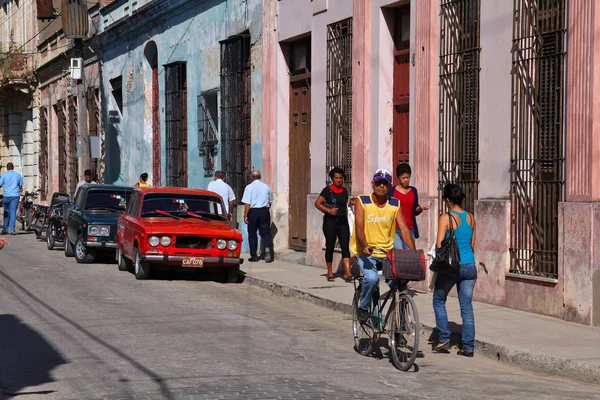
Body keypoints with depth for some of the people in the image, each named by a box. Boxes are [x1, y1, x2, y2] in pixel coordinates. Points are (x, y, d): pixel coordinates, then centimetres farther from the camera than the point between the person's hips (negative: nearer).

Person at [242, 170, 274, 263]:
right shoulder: (266, 187, 5)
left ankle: (254, 256, 11)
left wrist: (245, 216, -6)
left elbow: (247, 203, -11)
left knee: (252, 234, 8)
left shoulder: (249, 187, -7)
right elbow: (270, 202, 14)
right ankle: (268, 248, -22)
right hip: (264, 211, 2)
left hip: (253, 212, -2)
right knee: (266, 232, 4)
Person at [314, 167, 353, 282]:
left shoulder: (344, 191, 12)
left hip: (343, 221, 4)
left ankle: (347, 273, -17)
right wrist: (328, 210, -18)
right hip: (330, 221, -4)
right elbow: (317, 203, -8)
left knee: (345, 246, -8)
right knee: (330, 247, 5)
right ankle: (330, 272, 17)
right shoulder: (327, 190, -3)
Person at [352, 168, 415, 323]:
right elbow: (359, 226, -17)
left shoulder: (395, 204, 3)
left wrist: (413, 251, -19)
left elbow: (404, 229, -4)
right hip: (366, 253, -3)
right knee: (372, 278, -30)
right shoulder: (362, 201, -6)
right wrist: (365, 246, -35)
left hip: (387, 253, 3)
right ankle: (363, 308, -3)